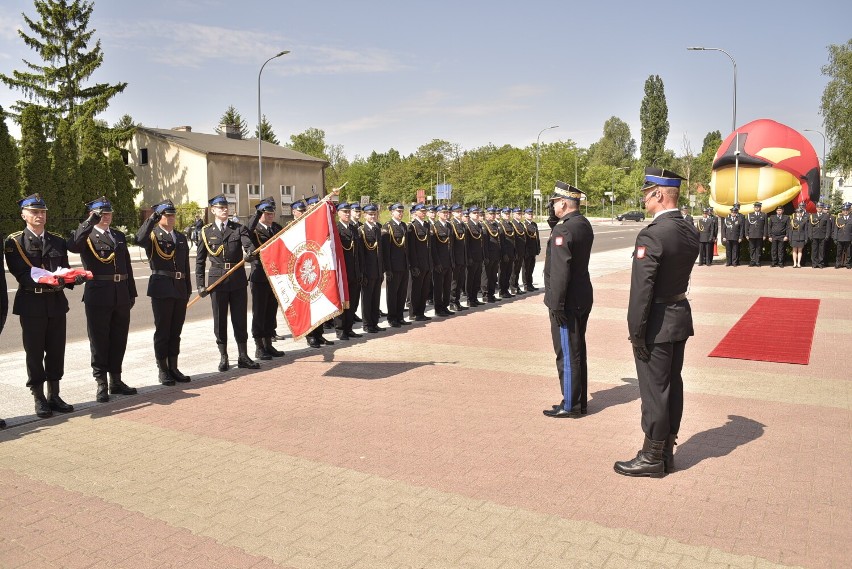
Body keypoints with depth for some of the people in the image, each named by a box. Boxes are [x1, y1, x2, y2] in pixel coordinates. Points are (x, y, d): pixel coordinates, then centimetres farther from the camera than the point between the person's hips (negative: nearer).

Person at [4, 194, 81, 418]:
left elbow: (65, 270, 11)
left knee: (56, 350, 9)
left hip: (56, 302, 4)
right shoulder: (14, 242, -2)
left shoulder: (58, 241, 12)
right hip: (31, 304, -4)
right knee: (34, 352, 3)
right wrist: (46, 280, -28)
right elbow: (22, 275, -12)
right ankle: (39, 399, 14)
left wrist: (74, 278, -12)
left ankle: (54, 396, 20)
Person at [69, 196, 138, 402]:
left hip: (121, 297, 5)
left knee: (119, 339, 11)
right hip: (98, 297, -5)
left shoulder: (119, 236, 16)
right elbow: (73, 246, -24)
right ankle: (101, 384, 12)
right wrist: (89, 223, -27)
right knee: (99, 340, 3)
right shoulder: (86, 236, 0)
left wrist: (132, 293, 14)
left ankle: (116, 381, 23)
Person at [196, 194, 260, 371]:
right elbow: (200, 260, 8)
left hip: (238, 279, 1)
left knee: (240, 319, 6)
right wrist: (200, 285, 2)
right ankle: (223, 357, 17)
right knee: (220, 320, 6)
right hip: (217, 280, 0)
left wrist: (250, 254, -36)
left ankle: (243, 356, 15)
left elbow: (249, 245, -12)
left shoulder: (239, 228, 5)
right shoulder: (207, 232, 5)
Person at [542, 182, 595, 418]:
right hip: (583, 297, 9)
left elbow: (560, 271, -24)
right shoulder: (585, 224, 8)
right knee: (577, 350, 17)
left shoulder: (563, 230, -20)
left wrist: (556, 304, -21)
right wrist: (557, 219, 7)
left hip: (567, 301, -9)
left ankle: (570, 405, 11)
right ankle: (580, 401, 28)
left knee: (567, 353, 1)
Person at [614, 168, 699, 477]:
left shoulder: (652, 235, -22)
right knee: (672, 385, 16)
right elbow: (680, 274, 10)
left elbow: (641, 288, -22)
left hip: (657, 323, -8)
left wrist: (636, 331, -17)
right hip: (680, 316, 9)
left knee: (654, 389, 2)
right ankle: (666, 451, 29)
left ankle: (652, 457, 15)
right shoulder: (690, 231, 5)